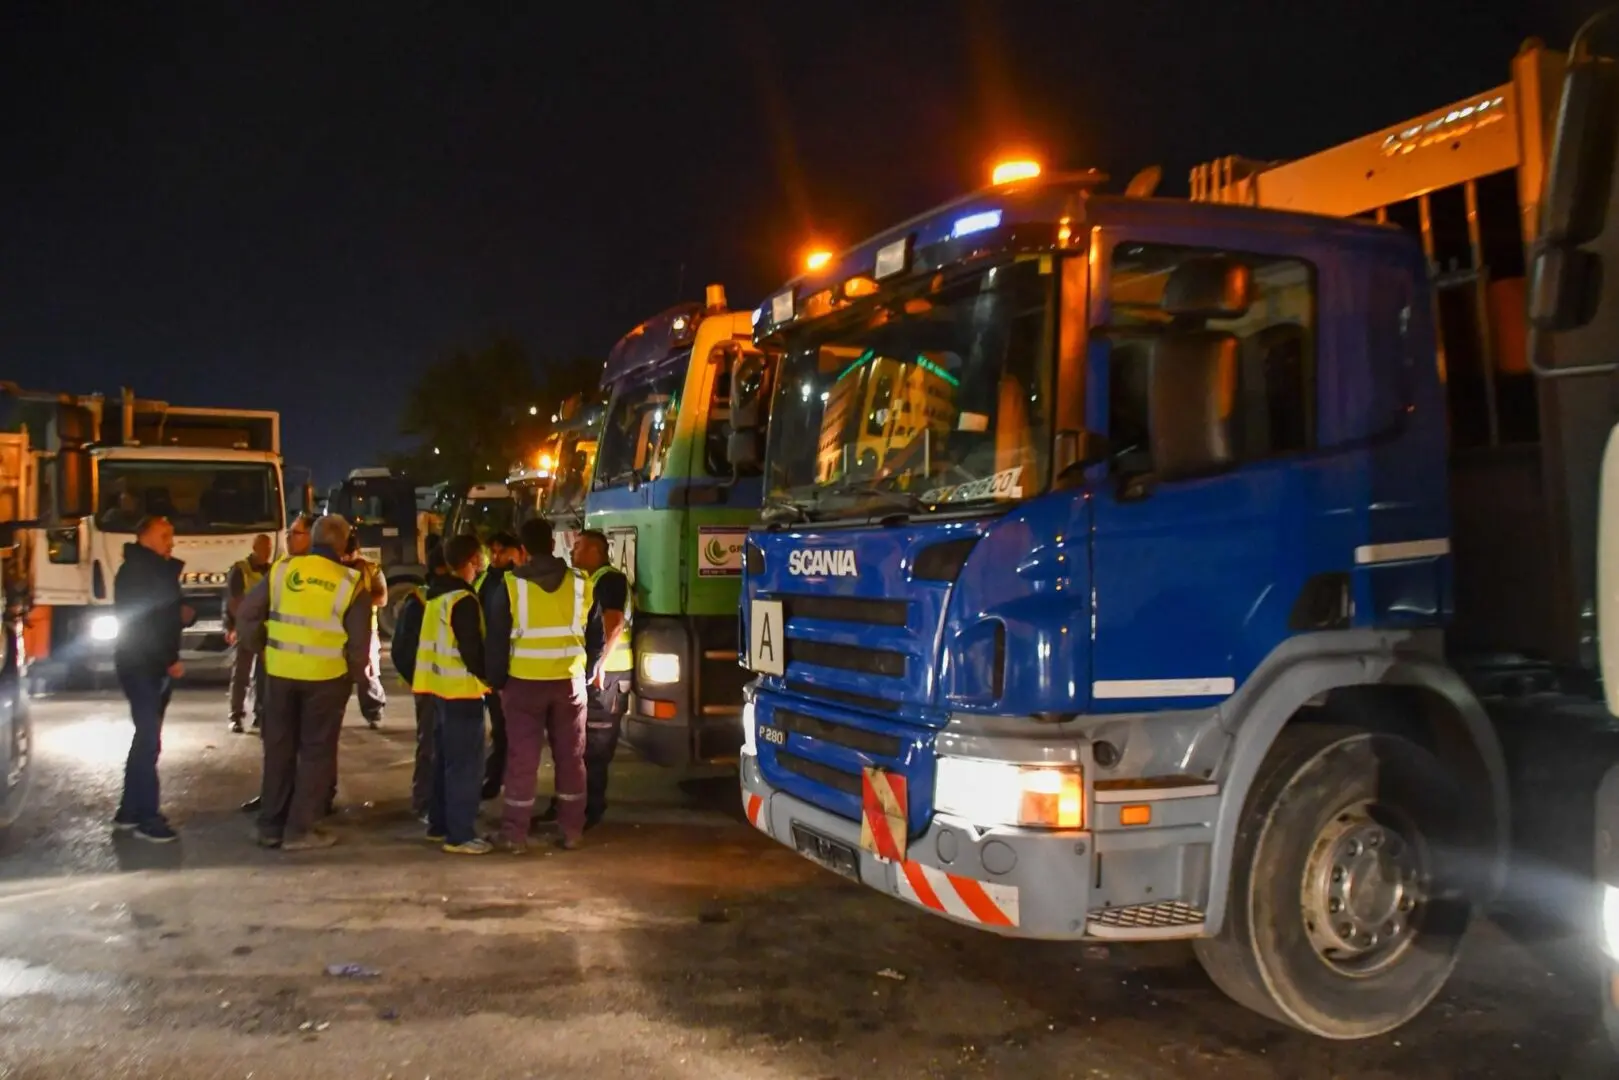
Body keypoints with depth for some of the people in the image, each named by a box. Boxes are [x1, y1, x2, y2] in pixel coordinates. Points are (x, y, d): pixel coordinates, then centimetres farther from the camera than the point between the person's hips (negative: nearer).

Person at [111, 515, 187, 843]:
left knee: (146, 737, 13)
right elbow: (136, 623, -18)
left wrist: (180, 615, -1)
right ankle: (147, 818, -9)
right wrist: (169, 660, -18)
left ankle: (129, 812, 20)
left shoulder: (160, 571, 17)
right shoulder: (135, 573, -11)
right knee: (149, 739, -11)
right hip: (139, 665, -10)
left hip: (155, 666, 10)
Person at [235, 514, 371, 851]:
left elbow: (246, 615, 1)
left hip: (280, 671, 3)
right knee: (316, 751, 8)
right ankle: (299, 829, 8)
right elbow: (359, 642, -6)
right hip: (326, 677, -3)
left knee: (278, 748, 14)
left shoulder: (282, 569, 0)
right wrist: (352, 674, 10)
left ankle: (271, 825, 20)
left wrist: (262, 645, 15)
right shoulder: (350, 582, -6)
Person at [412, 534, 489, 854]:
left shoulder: (437, 594, 12)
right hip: (462, 689, -9)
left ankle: (438, 824, 24)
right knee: (465, 763, -4)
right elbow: (471, 649, -20)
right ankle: (459, 835, -2)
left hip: (441, 686, 9)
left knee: (445, 759, 17)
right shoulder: (463, 600, -17)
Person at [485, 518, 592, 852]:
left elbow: (497, 640, -3)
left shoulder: (511, 585, -7)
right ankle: (571, 831, 15)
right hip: (570, 681, 2)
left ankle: (515, 833, 9)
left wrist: (496, 682, 5)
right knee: (571, 757, 11)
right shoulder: (580, 583, 0)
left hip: (524, 682, -2)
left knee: (522, 758, 5)